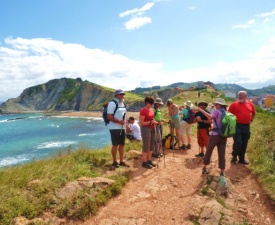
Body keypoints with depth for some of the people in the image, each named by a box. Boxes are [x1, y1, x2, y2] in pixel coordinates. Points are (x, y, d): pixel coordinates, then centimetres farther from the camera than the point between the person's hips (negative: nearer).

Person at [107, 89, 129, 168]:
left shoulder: (123, 103, 12)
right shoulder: (112, 103, -12)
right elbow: (109, 117, -17)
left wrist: (124, 123, 9)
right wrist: (119, 121, -21)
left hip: (122, 127, 8)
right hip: (114, 128, -8)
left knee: (122, 144, 11)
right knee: (115, 145, -1)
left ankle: (121, 161, 21)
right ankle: (114, 162, 13)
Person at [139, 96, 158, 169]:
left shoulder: (151, 109, 10)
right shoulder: (143, 110, -15)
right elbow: (141, 123, -17)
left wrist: (155, 122, 7)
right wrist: (150, 122, -23)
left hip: (152, 128, 9)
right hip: (145, 129, -9)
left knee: (152, 145, 12)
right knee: (146, 146, -3)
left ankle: (149, 160, 25)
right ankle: (144, 162, 8)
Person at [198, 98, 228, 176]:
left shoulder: (217, 112, -10)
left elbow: (210, 117, -30)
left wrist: (202, 110, -27)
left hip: (215, 135, -5)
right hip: (223, 136, 5)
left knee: (208, 151, 11)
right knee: (222, 154, 6)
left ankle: (204, 168, 23)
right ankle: (222, 172, 7)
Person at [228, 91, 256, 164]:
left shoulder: (250, 104, 8)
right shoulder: (234, 104, -5)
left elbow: (253, 113, 25)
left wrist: (250, 120, 15)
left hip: (246, 126, 5)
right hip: (237, 126, -4)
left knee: (244, 144, 11)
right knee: (238, 143, -11)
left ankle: (242, 158, 25)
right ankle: (234, 156, 13)